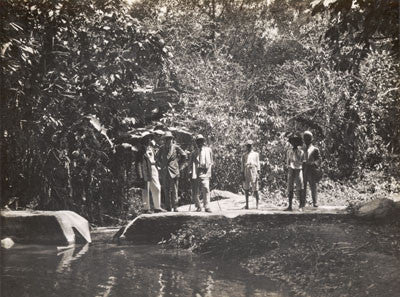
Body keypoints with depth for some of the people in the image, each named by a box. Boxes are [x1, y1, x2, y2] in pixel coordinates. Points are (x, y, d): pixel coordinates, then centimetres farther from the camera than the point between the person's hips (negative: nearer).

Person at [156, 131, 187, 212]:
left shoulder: (176, 147, 0)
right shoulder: (162, 148, 9)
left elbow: (184, 156, 7)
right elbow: (158, 157, 25)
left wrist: (177, 161, 5)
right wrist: (160, 164, 14)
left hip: (174, 171, -3)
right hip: (164, 171, 3)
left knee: (174, 190, -5)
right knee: (166, 190, 4)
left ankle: (175, 207, -2)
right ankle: (168, 207, 10)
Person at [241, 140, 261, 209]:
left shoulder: (256, 154, 11)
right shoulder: (244, 155, 14)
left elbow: (258, 164, 7)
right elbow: (242, 165, 11)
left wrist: (258, 173, -2)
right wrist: (242, 174, 2)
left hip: (254, 171, -2)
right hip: (246, 172, 2)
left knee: (255, 189, -5)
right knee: (246, 189, 1)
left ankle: (257, 204, -1)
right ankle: (247, 204, 4)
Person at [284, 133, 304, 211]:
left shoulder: (301, 152, 3)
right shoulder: (289, 151, 9)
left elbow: (302, 162, 4)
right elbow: (287, 162, 12)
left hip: (298, 170, -2)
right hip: (291, 170, 2)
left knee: (299, 189, -3)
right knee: (290, 188, 1)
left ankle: (301, 206, 2)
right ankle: (290, 206, 5)